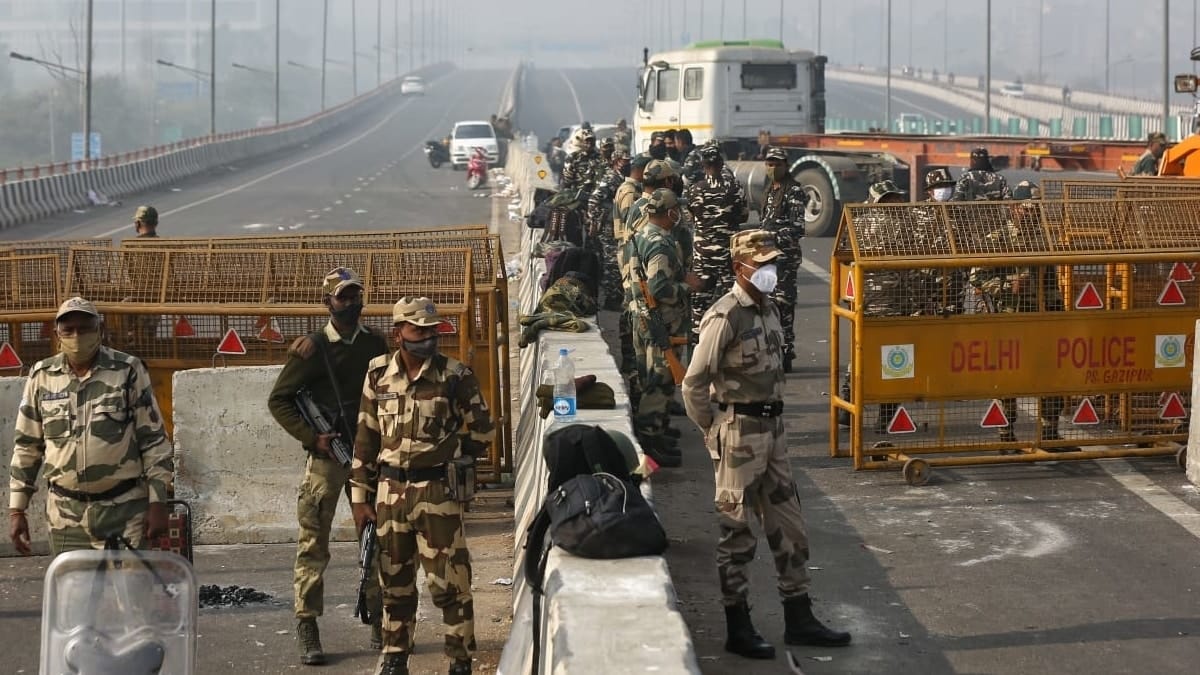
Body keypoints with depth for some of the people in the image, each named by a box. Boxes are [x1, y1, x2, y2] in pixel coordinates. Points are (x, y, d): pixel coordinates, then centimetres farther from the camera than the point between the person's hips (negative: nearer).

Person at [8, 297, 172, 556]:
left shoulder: (128, 371, -2)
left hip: (125, 511, -2)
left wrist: (157, 503, -3)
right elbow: (27, 446, 12)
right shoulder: (42, 377, 5)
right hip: (66, 515, 2)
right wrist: (16, 510, 9)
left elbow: (153, 440, 1)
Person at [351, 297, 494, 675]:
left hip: (437, 492, -4)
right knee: (394, 583, 13)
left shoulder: (455, 377, -5)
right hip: (390, 491, 4)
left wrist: (442, 453, 6)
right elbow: (366, 438, 9)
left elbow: (482, 432, 4)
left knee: (448, 583, -4)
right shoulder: (379, 375, 5)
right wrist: (361, 496, 8)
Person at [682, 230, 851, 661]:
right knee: (737, 534, 1)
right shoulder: (725, 318, -16)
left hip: (772, 429, 8)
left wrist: (773, 417, 13)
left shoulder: (769, 310, 9)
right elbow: (694, 385, -16)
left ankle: (799, 620, 21)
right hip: (740, 433, -8)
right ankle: (738, 629, 10)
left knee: (788, 527, 12)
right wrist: (713, 432, -8)